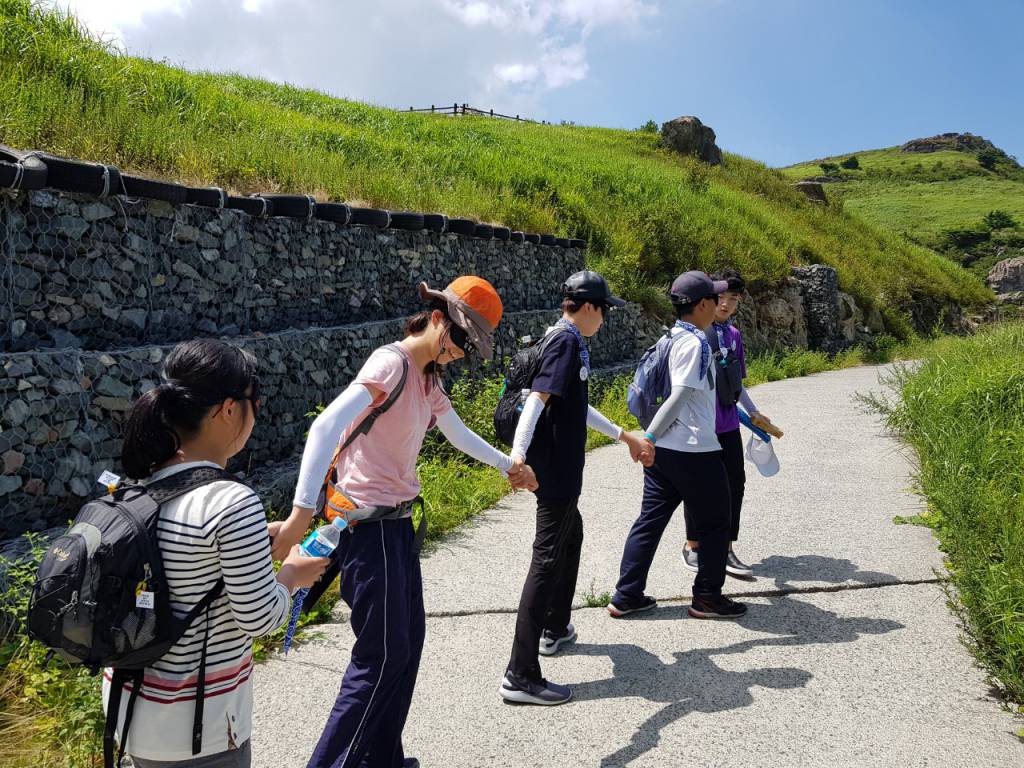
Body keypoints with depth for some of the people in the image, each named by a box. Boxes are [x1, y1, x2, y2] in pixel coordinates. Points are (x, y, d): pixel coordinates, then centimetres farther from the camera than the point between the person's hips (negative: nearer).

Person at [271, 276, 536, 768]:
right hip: (368, 522, -9)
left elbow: (458, 433, 28)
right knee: (382, 655, -1)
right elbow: (326, 427, -29)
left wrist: (508, 466, 38)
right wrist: (302, 511, -36)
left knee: (408, 640, 16)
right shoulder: (392, 363, -17)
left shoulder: (428, 378, 11)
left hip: (396, 520, 9)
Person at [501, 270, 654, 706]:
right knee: (548, 559, -9)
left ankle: (555, 629, 43)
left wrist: (624, 436, 29)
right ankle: (520, 676, -7)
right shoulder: (567, 341, -14)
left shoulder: (566, 340, 16)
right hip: (555, 469, -11)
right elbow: (538, 397, -28)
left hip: (560, 469, 11)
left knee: (571, 536, 27)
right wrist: (518, 453, -39)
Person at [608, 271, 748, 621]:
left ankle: (626, 596, 16)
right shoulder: (696, 343, -16)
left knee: (650, 520, 12)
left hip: (663, 448, 9)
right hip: (694, 451, -9)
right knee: (715, 525, 9)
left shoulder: (671, 339, 11)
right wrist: (647, 438, -23)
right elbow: (679, 397, -23)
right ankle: (707, 598, 20)